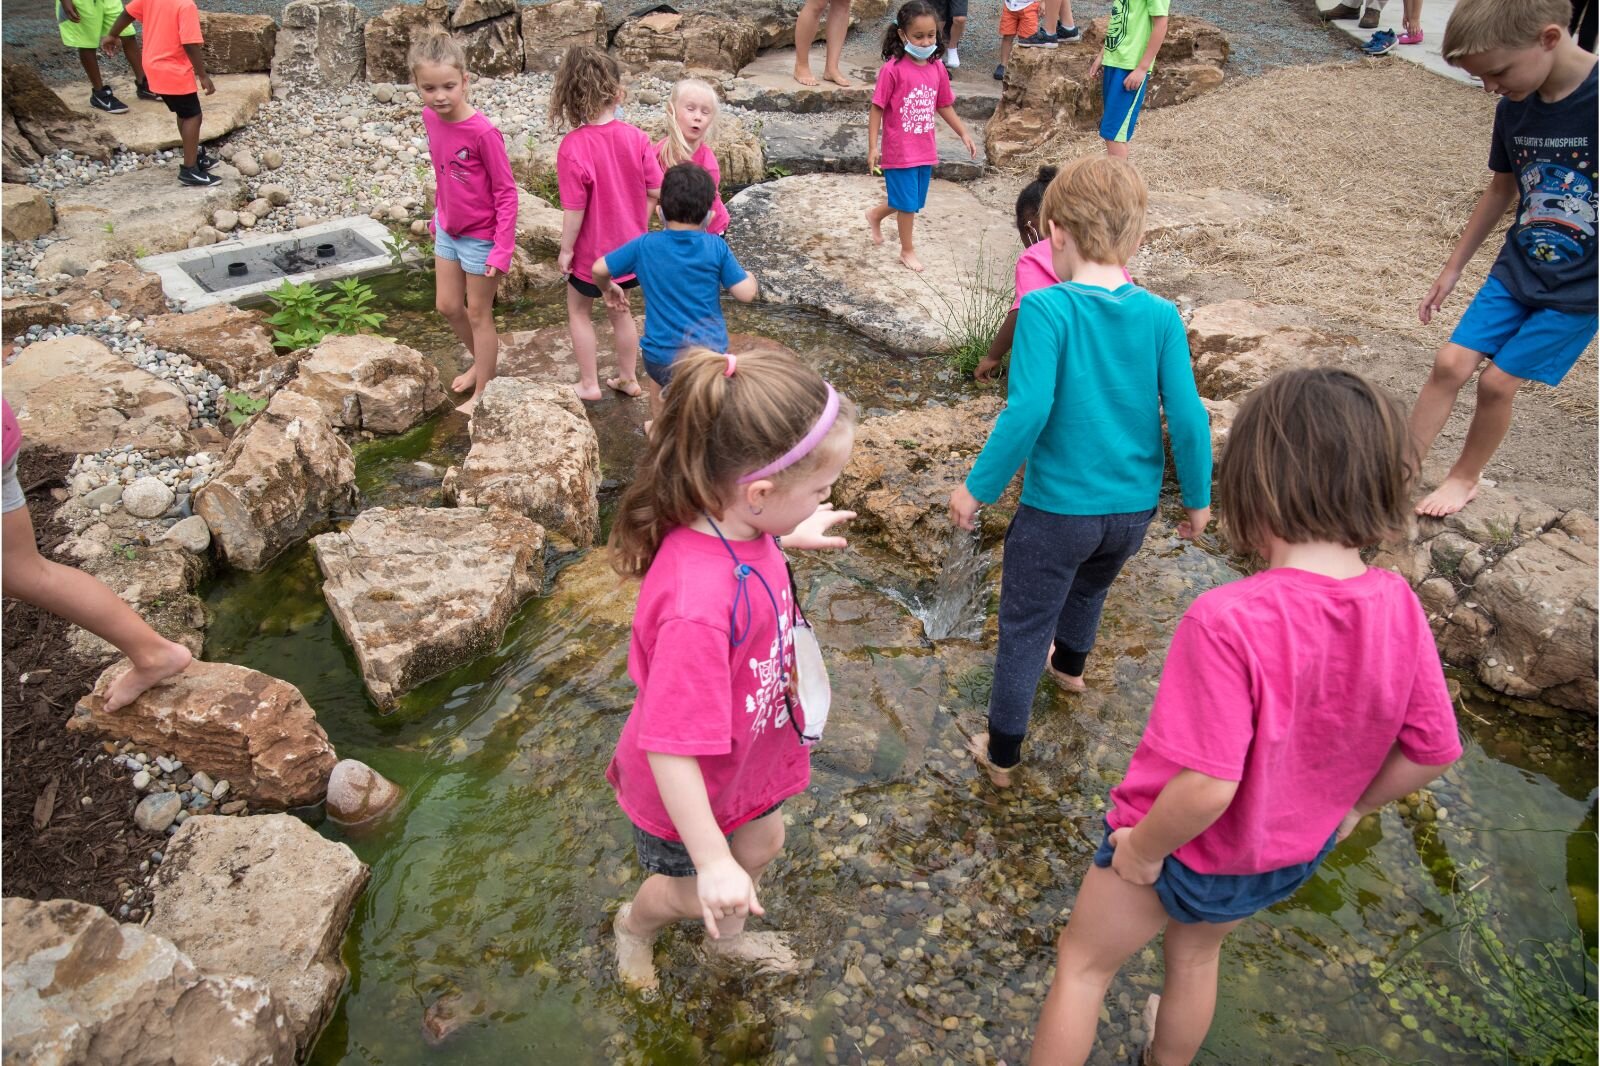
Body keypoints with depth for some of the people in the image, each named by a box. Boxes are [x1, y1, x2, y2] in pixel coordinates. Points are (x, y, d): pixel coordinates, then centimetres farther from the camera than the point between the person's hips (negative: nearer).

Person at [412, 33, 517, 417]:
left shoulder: (483, 132, -25)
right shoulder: (430, 118, -5)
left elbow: (506, 191, -20)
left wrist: (503, 249, -22)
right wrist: (438, 214, 17)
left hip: (480, 237, -7)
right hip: (448, 230, 7)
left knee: (478, 314, 7)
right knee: (447, 306, 18)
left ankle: (482, 392, 25)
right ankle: (481, 360, 44)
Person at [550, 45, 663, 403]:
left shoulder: (572, 147, -24)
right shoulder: (636, 137, -12)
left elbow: (575, 209, -21)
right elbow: (655, 191, -6)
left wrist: (566, 249, -7)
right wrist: (637, 227, 10)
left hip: (592, 250, -4)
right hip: (628, 246, 4)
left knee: (579, 311, 19)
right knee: (619, 310, 24)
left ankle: (589, 384, 26)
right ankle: (628, 378, 35)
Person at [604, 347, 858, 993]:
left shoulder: (735, 524, -21)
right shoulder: (696, 606, -46)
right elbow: (670, 750, -37)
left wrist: (791, 536, 10)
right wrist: (713, 862, -29)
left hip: (748, 753, 7)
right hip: (689, 790, -7)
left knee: (763, 845, 30)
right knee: (692, 894, 21)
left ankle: (728, 938, 61)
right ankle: (634, 924, 58)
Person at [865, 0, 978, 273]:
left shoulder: (937, 69, 2)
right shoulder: (892, 69, -15)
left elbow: (944, 106, 13)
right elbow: (877, 109, -11)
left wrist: (964, 133, 10)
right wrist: (873, 147, -14)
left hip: (926, 150, 6)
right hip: (899, 151, -6)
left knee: (912, 202, 17)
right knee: (908, 203, 2)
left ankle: (875, 214, 44)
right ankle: (907, 251, 22)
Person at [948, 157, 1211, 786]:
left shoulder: (1046, 308, -20)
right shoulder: (1161, 317, -8)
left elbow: (1027, 411, -27)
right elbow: (1188, 417, -8)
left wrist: (978, 487, -15)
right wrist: (1198, 498, 6)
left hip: (1058, 508, -5)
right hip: (1134, 508, 5)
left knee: (1024, 627, 12)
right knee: (1090, 585, 33)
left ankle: (1002, 754, 25)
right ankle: (1069, 664, 62)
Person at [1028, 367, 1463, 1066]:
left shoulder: (1228, 621, -37)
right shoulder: (1399, 608, -18)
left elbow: (1208, 785, -36)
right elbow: (1433, 749, -6)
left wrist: (1142, 850, -17)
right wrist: (1348, 806, 10)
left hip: (1181, 850, -5)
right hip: (1290, 857, 6)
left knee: (1083, 964, 22)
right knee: (1195, 952, 35)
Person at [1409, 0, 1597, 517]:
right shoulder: (1515, 106, -4)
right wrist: (1453, 268, 16)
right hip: (1518, 268, 5)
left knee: (1497, 381, -3)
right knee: (1451, 362, -1)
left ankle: (1466, 477, 21)